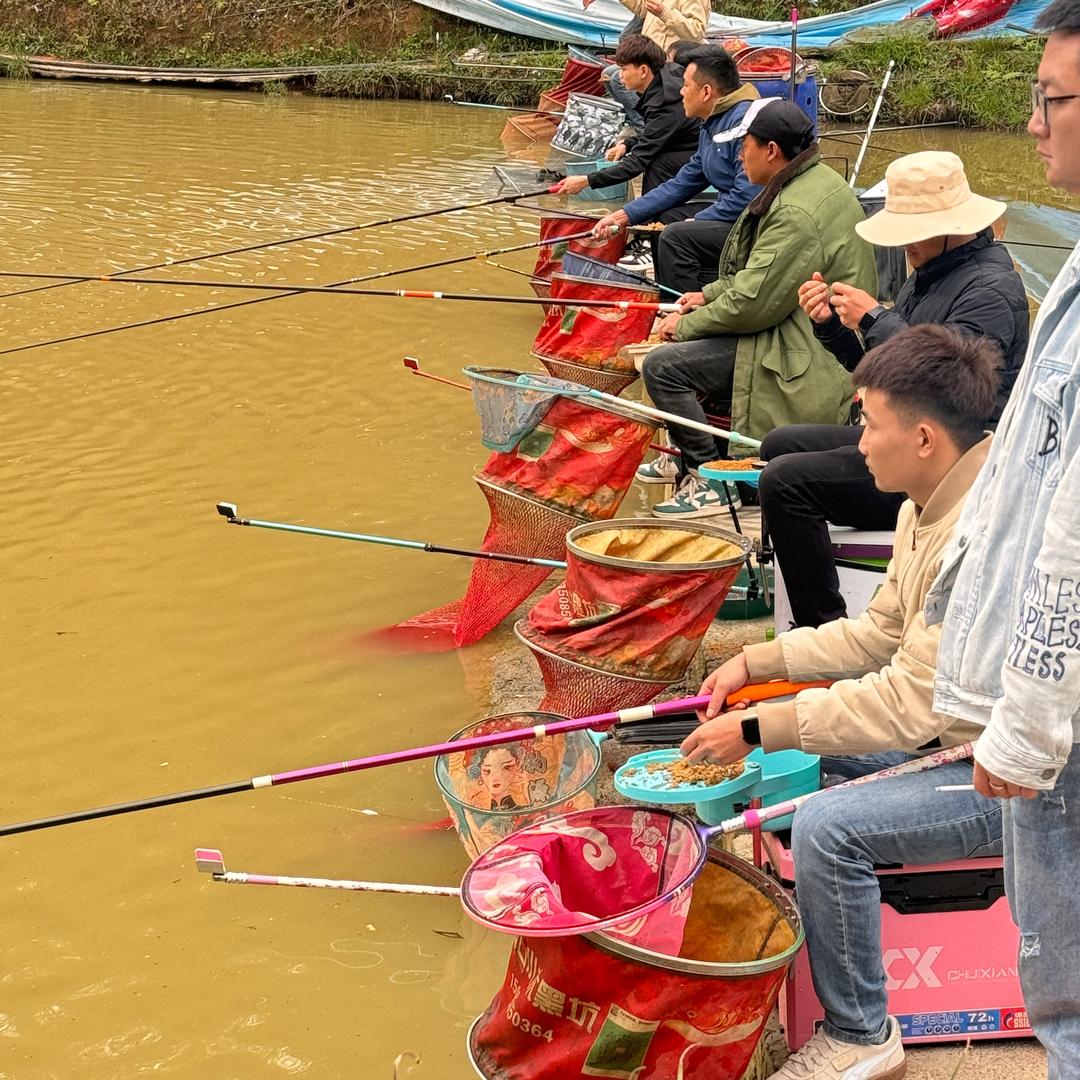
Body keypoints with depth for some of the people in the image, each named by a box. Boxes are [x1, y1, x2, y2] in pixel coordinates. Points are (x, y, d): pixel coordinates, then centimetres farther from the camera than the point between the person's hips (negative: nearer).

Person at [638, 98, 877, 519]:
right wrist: (710, 295, 12)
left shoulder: (796, 212, -24)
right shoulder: (817, 180, 10)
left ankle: (709, 479, -7)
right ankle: (688, 453, 32)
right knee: (686, 339, 22)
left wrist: (687, 325, -11)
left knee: (662, 365, -18)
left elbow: (754, 303, -24)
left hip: (806, 355, -11)